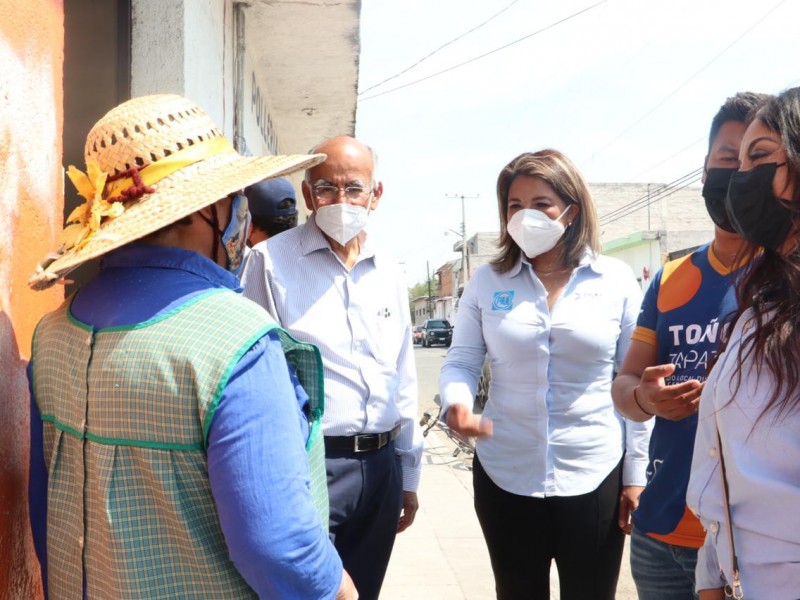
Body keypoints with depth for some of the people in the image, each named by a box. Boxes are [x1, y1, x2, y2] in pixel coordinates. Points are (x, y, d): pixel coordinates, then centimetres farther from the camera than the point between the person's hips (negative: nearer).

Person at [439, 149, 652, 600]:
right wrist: (457, 404, -21)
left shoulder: (617, 281, -2)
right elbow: (461, 362, 2)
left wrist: (636, 473, 0)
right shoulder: (488, 282, 1)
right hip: (504, 477, 1)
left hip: (595, 478, -1)